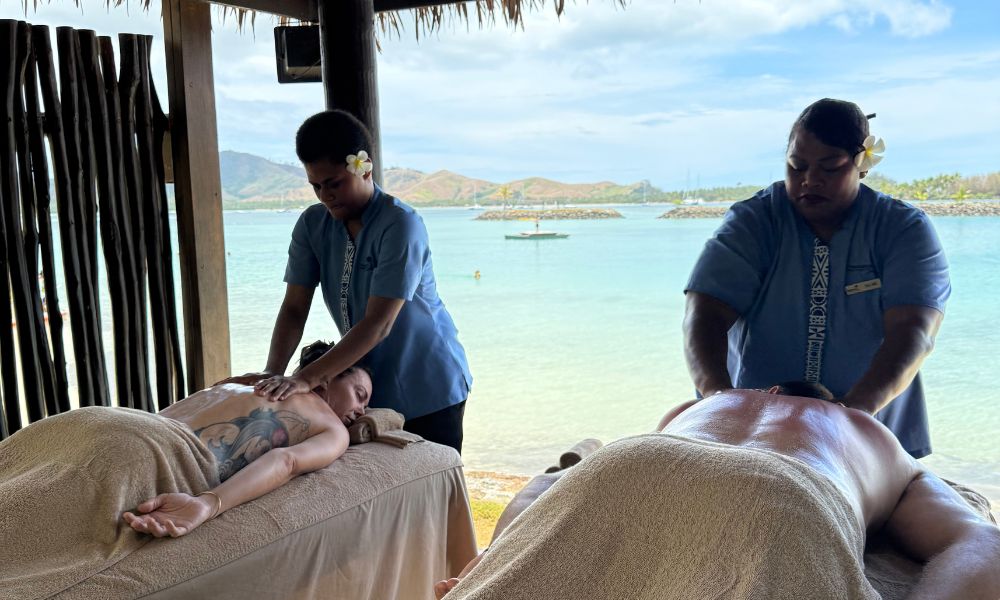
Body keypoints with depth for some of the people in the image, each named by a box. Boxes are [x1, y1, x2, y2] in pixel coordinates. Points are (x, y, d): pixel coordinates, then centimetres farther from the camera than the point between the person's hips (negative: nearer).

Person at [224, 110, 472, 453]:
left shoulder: (400, 225, -22)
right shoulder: (312, 225, -3)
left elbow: (378, 324, -28)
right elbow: (294, 308, -6)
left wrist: (307, 379, -34)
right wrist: (272, 374, -22)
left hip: (428, 388, -5)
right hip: (369, 386, 5)